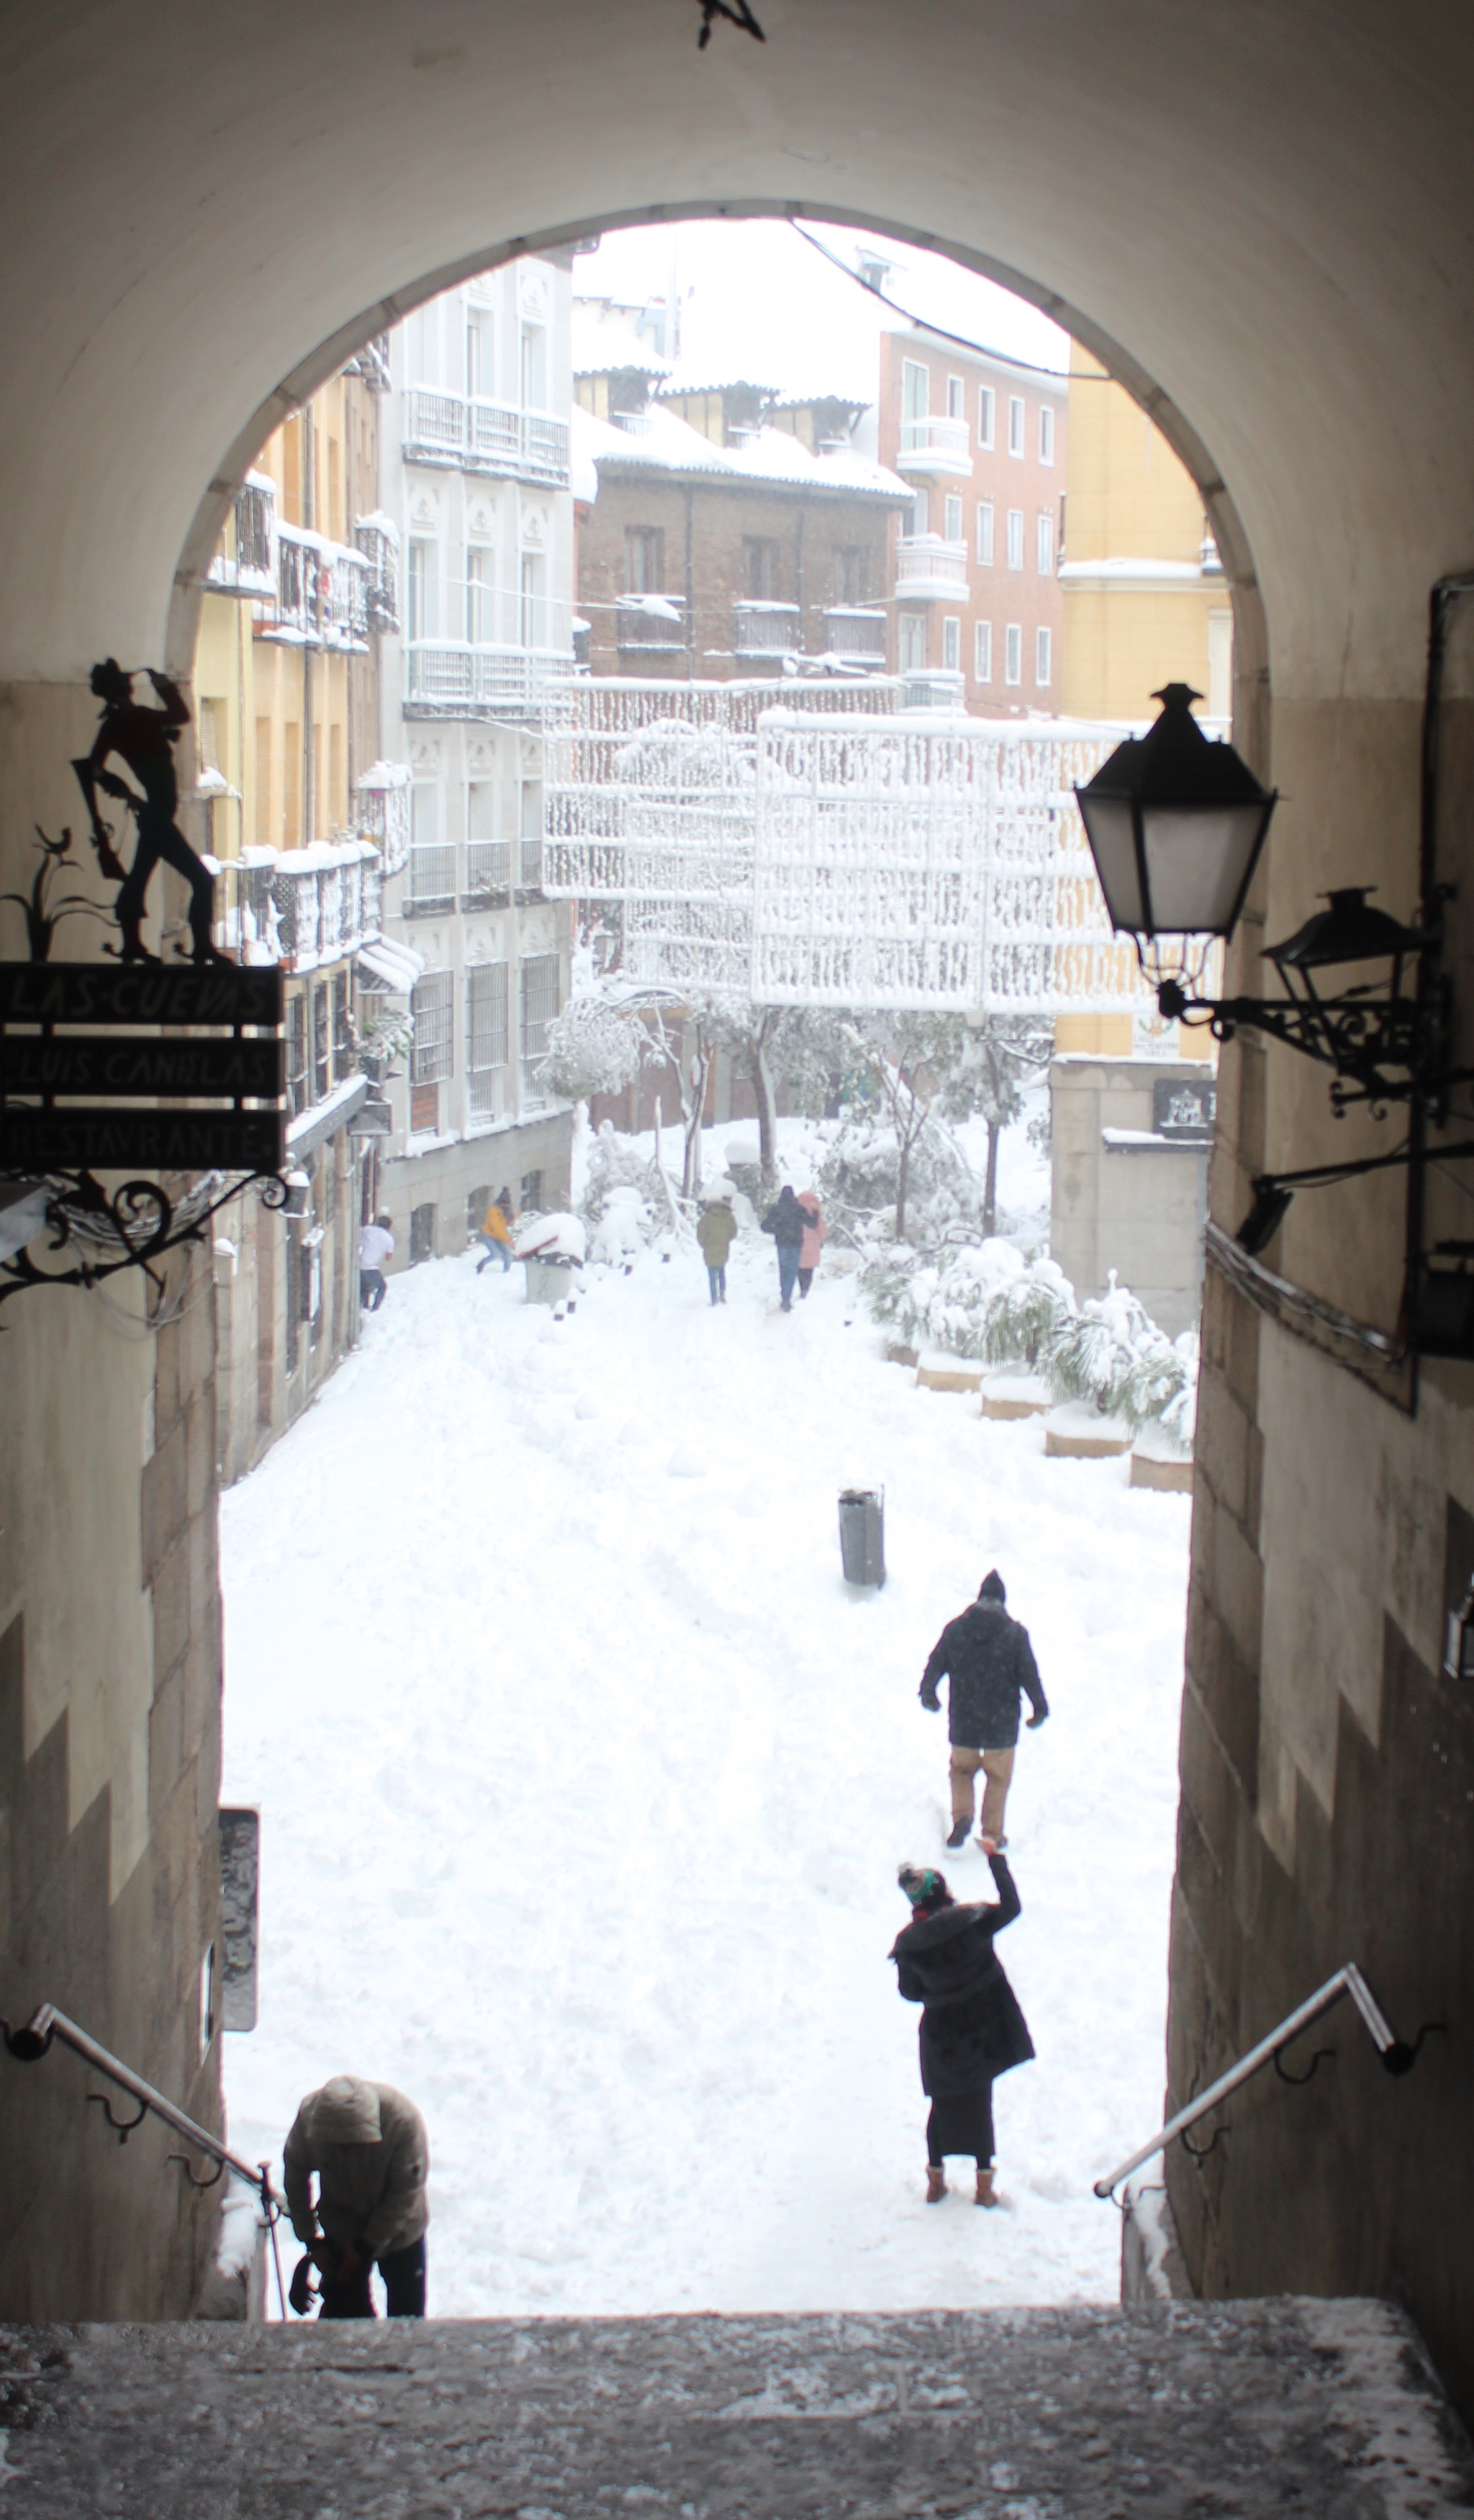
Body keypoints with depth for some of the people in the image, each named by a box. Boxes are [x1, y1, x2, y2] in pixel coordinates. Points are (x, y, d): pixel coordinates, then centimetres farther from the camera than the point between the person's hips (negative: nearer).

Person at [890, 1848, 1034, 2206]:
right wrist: (995, 1858, 4)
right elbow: (1010, 1906, -3)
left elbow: (910, 1992, -2)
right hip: (982, 2028, -1)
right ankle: (984, 2183, 19)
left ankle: (936, 2181, 26)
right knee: (979, 2103, 14)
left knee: (943, 2103, 19)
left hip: (940, 2033, 1)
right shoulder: (973, 1920, -19)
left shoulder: (909, 1942, -13)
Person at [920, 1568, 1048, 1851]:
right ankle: (992, 1833, 14)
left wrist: (928, 1694, 18)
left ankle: (962, 1816, 0)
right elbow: (1029, 1674, -6)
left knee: (962, 1769, 20)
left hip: (963, 1721, 1)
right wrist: (1040, 1709, 6)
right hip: (1001, 1722, -1)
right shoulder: (1015, 1633, -8)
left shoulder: (955, 1628, -3)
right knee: (998, 1777, 12)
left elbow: (935, 1663, 3)